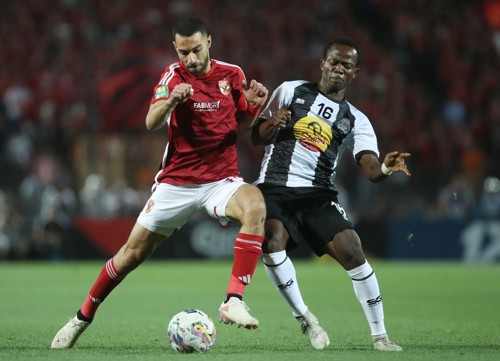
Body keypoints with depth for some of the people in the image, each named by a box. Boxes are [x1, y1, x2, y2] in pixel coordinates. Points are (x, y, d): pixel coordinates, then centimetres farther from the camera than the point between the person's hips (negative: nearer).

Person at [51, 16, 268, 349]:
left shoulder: (232, 74, 1)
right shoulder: (174, 75, -5)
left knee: (256, 206, -33)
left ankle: (234, 302, -35)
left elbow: (240, 126, 11)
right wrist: (170, 101, -40)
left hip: (221, 178, 0)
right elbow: (152, 123, -19)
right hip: (176, 181, 0)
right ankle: (83, 318, 22)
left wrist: (254, 107, -11)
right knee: (134, 252, 2)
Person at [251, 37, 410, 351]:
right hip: (275, 188, -1)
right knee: (271, 240, -30)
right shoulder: (291, 91, 10)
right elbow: (258, 137, 12)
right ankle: (305, 318, -12)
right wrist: (273, 123, -11)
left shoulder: (356, 121, 10)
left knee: (351, 249, -21)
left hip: (318, 196, 1)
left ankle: (380, 335, -10)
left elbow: (371, 170, -4)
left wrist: (386, 168, -28)